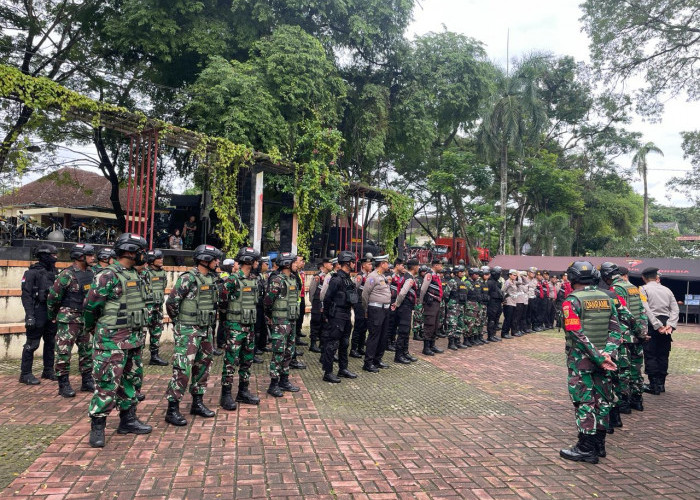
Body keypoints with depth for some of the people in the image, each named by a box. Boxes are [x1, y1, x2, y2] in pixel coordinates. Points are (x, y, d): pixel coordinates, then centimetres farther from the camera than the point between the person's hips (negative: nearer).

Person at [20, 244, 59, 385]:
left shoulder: (53, 272, 12)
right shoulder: (32, 272, -8)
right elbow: (26, 295, -14)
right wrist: (29, 315, -21)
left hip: (51, 313, 7)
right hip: (38, 313, -7)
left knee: (51, 342, 12)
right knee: (32, 344, -2)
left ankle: (48, 371, 23)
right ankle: (25, 374, 7)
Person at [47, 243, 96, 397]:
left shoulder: (91, 273, 6)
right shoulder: (67, 275, -15)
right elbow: (53, 297, -9)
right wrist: (52, 317, 1)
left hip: (85, 319, 7)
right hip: (68, 319, -7)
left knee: (87, 351, 12)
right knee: (64, 352, -1)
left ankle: (87, 382, 22)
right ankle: (64, 385, 7)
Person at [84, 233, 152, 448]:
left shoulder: (135, 276, 10)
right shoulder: (108, 277, -16)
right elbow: (90, 306, -11)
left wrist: (137, 333, 18)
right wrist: (93, 330, 4)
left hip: (133, 339, 9)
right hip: (112, 341, -9)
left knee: (130, 380, 16)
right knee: (107, 383, -4)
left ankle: (127, 420, 28)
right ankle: (97, 427, 8)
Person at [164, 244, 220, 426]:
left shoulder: (211, 279, 9)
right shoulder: (187, 278, -15)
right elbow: (171, 302, -14)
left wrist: (210, 325, 15)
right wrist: (180, 321, -1)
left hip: (206, 330, 8)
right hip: (188, 331, -8)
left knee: (202, 366, 14)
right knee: (183, 369, -8)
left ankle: (197, 403, 27)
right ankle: (172, 409, 1)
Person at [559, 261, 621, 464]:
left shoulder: (572, 301, -12)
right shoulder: (606, 299, 8)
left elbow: (577, 334, -20)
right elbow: (615, 330, 2)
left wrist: (599, 358, -17)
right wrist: (608, 354, -8)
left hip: (580, 360, -6)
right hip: (602, 360, 6)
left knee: (584, 402, 0)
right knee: (601, 400, 14)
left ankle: (586, 449, 6)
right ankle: (599, 445, 24)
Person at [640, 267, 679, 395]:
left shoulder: (643, 289, -1)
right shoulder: (667, 290, 13)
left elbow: (646, 309, -13)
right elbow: (675, 309, 3)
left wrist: (657, 325, -13)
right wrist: (671, 325, -5)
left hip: (651, 325, -5)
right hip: (666, 324, 5)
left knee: (650, 355, 0)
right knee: (663, 355, 11)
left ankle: (654, 386, -1)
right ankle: (661, 384, 16)